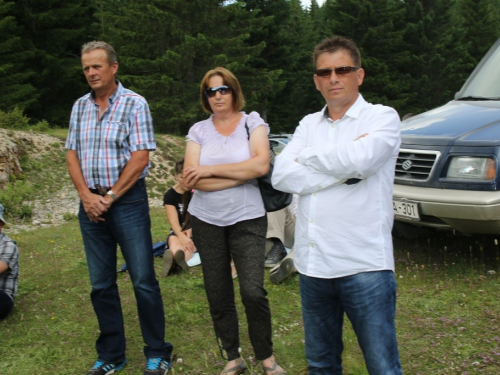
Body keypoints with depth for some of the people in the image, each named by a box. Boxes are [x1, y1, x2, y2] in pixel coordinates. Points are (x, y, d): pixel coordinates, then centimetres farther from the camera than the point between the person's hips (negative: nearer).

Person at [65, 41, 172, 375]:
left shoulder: (134, 104, -5)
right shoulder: (80, 107, 11)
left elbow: (140, 157, -12)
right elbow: (73, 154, 9)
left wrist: (110, 197, -11)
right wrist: (87, 196, -5)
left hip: (127, 200, -5)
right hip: (91, 203, 5)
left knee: (144, 281, -2)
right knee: (101, 285, 10)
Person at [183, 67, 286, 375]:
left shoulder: (253, 122, 0)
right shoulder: (198, 130, 5)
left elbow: (261, 165, -16)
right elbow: (191, 180, -8)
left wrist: (211, 169, -12)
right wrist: (242, 174, -12)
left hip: (247, 219, -2)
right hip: (207, 221, 3)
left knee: (253, 292, -11)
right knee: (218, 295, 8)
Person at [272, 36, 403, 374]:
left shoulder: (382, 117, -1)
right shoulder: (309, 124, 13)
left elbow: (361, 158, -23)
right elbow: (280, 176, -3)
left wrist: (308, 156, -6)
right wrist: (344, 171, -12)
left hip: (364, 265, -5)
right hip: (313, 263, 6)